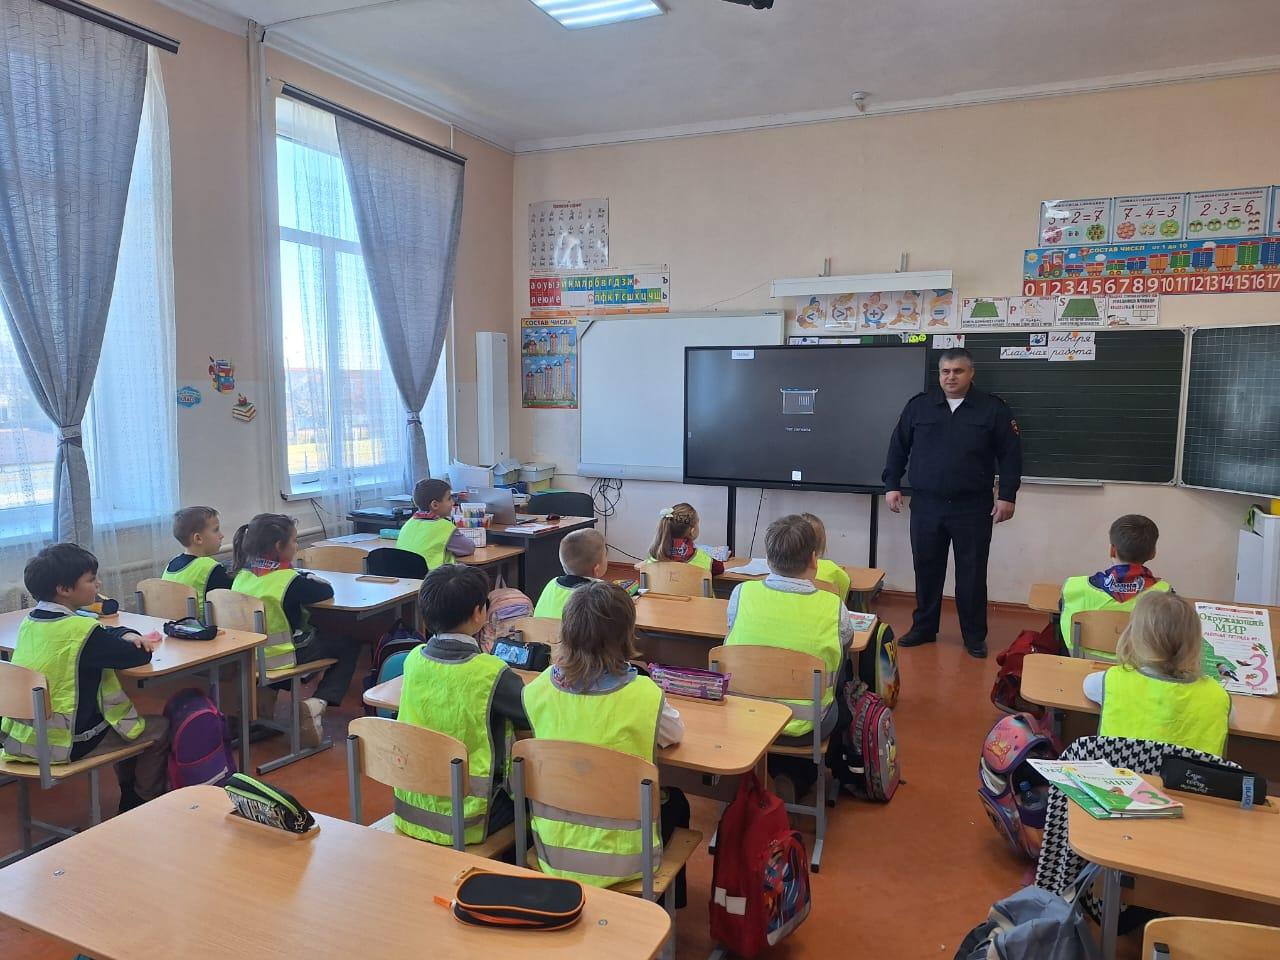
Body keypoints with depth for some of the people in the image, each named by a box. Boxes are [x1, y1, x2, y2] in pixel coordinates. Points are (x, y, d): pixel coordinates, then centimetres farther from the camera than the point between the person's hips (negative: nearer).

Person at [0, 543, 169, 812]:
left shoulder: (29, 622, 5)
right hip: (64, 745, -9)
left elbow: (103, 634, 15)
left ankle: (128, 797, 37)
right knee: (159, 729, 5)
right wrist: (142, 644, 4)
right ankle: (146, 803, 20)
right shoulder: (81, 630, -22)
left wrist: (127, 635, -2)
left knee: (129, 719, 28)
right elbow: (138, 657, -16)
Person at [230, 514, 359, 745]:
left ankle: (268, 691, 19)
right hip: (281, 657, -7)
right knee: (348, 646, 8)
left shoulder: (243, 574, 1)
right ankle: (317, 702, -8)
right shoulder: (288, 579, -19)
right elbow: (326, 592, -9)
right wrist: (311, 579, 10)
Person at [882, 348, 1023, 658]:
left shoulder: (994, 409, 0)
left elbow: (1010, 455, 1)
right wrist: (892, 485, 4)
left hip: (972, 508, -2)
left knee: (972, 574, 5)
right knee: (926, 570, 11)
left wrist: (1007, 495, -4)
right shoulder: (918, 405, 5)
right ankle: (923, 628, 25)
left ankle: (975, 637, 18)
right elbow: (898, 448, 9)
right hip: (926, 505, 2)